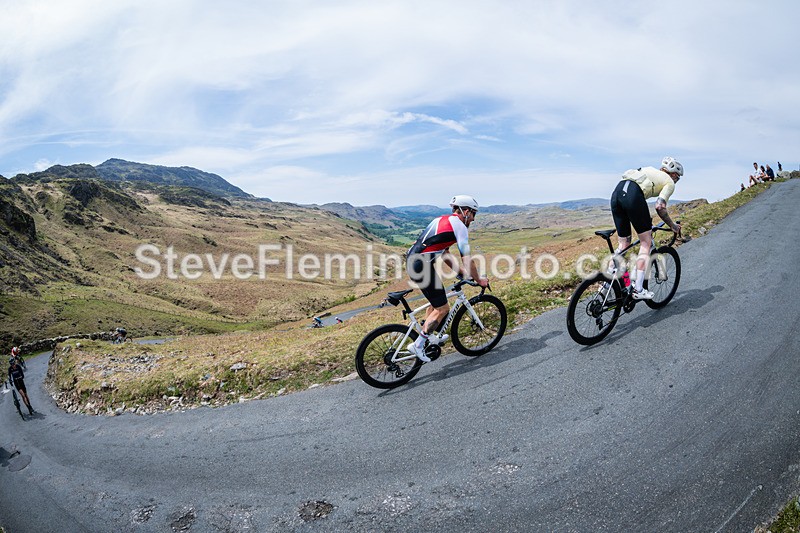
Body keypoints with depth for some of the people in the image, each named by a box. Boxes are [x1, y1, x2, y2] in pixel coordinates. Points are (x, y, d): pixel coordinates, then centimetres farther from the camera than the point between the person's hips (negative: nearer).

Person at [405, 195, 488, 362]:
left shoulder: (442, 220, 23)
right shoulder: (459, 225, -5)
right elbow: (467, 259, -8)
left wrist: (463, 271, 25)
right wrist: (479, 280, 5)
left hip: (412, 261, 10)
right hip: (422, 266, -10)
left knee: (437, 301, 26)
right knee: (443, 308, 2)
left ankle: (430, 336, 37)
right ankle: (418, 345, 5)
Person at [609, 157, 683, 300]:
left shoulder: (650, 170, 37)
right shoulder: (669, 182, 16)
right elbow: (659, 207, 1)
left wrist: (645, 221, 40)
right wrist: (673, 226, 15)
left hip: (616, 193, 7)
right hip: (633, 196, -7)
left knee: (623, 244, 18)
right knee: (646, 243, 5)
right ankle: (638, 290, 0)